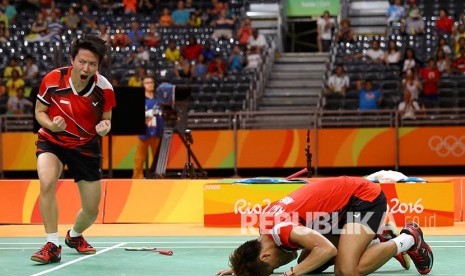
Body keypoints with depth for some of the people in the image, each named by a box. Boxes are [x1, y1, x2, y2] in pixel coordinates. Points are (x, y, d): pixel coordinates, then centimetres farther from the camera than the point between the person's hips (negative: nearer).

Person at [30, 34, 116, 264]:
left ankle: (74, 236, 44)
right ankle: (52, 245, -20)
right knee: (47, 182, -33)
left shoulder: (104, 89, -19)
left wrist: (104, 127, -26)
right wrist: (51, 125, -27)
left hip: (86, 146, 2)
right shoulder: (52, 80, -21)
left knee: (92, 211, 7)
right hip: (52, 141, -1)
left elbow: (106, 118, -2)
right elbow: (39, 111, -6)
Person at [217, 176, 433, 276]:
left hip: (365, 199, -10)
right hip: (346, 204, 10)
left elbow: (327, 249, -38)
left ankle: (408, 239, -3)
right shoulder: (267, 220, -1)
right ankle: (384, 242, 17)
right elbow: (291, 255, 17)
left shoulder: (280, 229, -29)